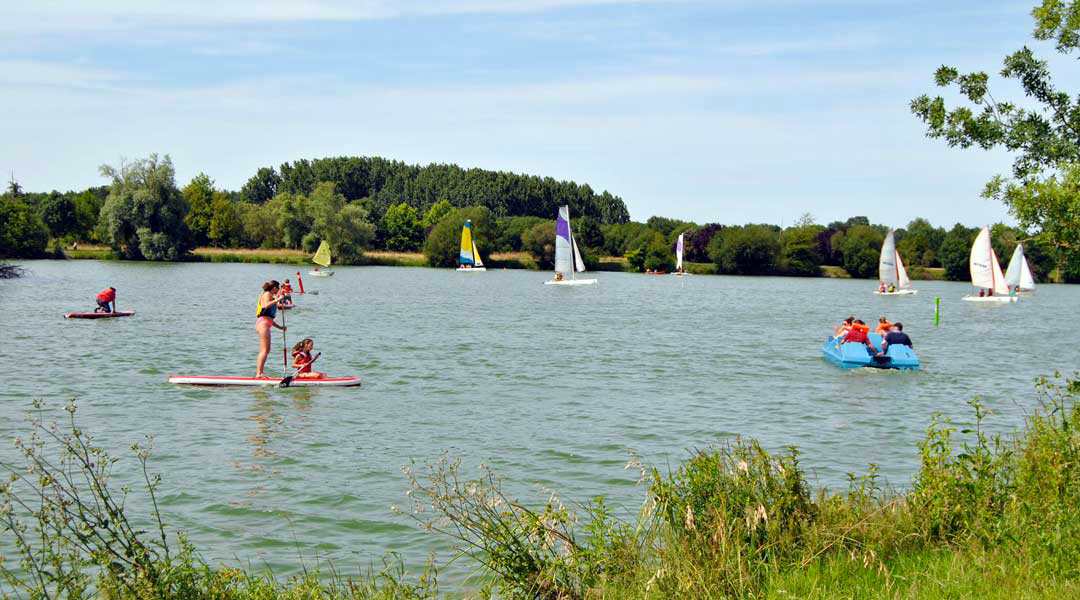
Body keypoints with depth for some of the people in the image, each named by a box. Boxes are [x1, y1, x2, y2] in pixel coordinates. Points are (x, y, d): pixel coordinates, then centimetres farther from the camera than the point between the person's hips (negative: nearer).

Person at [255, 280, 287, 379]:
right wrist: (277, 299, -21)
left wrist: (279, 327, 27)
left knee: (266, 350, 11)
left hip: (264, 324, 10)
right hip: (263, 323, -10)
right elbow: (266, 306, -24)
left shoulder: (271, 296, 25)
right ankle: (259, 373, -17)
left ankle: (258, 373, 12)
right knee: (264, 350, -13)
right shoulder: (267, 294, -2)